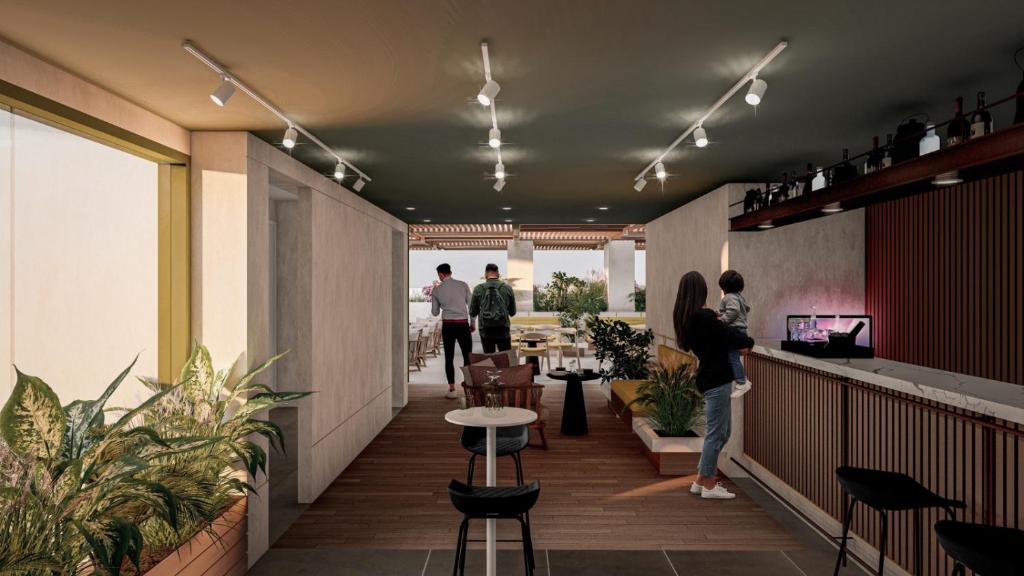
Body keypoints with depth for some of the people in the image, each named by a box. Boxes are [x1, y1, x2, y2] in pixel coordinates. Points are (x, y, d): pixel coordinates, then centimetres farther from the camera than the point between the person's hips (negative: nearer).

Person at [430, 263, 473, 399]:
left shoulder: (437, 290, 2)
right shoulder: (463, 285, 0)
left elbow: (435, 312, 10)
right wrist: (473, 323, 13)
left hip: (447, 325, 0)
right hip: (463, 325, 0)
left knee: (449, 358, 7)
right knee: (468, 357, 9)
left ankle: (452, 390, 4)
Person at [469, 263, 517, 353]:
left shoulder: (478, 289, -3)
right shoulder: (507, 288, -1)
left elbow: (472, 313, 3)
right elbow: (512, 312, 8)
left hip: (485, 330, 0)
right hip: (503, 329, 0)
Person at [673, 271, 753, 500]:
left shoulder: (688, 318, 10)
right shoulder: (704, 317, -18)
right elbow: (733, 338, -15)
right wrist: (748, 341, 5)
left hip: (710, 377, 9)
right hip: (717, 380, -9)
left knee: (721, 432, 17)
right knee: (716, 433, 0)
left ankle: (701, 481, 23)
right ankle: (708, 486, 10)